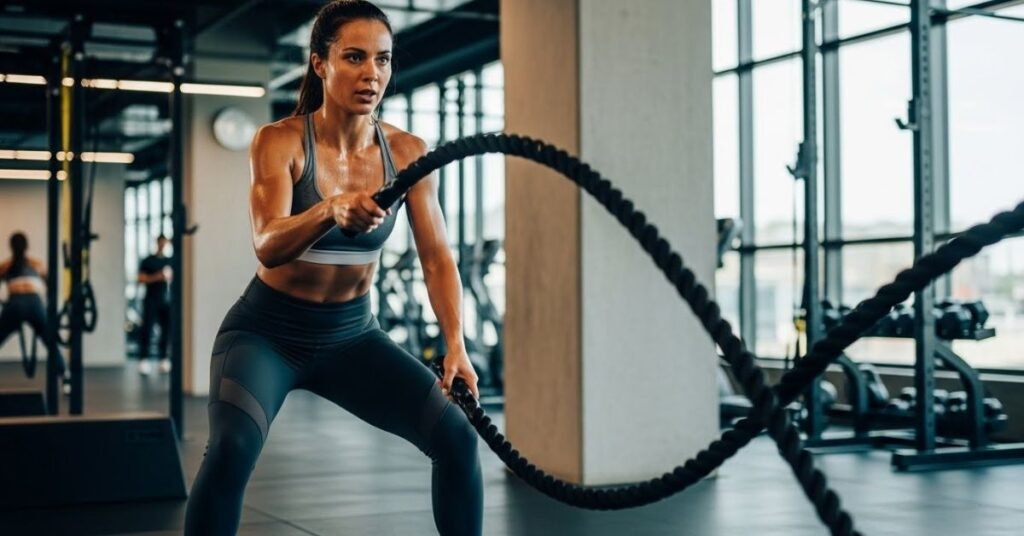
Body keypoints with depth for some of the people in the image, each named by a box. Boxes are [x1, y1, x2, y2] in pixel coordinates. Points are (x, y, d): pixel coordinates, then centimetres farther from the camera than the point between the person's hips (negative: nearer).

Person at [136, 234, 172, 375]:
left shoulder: (170, 261, 14)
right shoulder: (148, 261, 2)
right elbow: (141, 278, -3)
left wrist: (170, 277, -1)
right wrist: (157, 277, -15)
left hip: (166, 300, 4)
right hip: (151, 300, -4)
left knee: (167, 330, 1)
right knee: (147, 329, -7)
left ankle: (164, 359, 9)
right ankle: (144, 359, -6)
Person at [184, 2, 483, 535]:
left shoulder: (408, 153, -7)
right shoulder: (279, 142, -17)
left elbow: (436, 256, -10)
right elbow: (267, 246, -30)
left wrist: (456, 342, -25)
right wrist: (331, 210, -50)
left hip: (351, 334, 4)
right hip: (266, 331, -3)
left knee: (456, 435, -12)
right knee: (232, 447, -30)